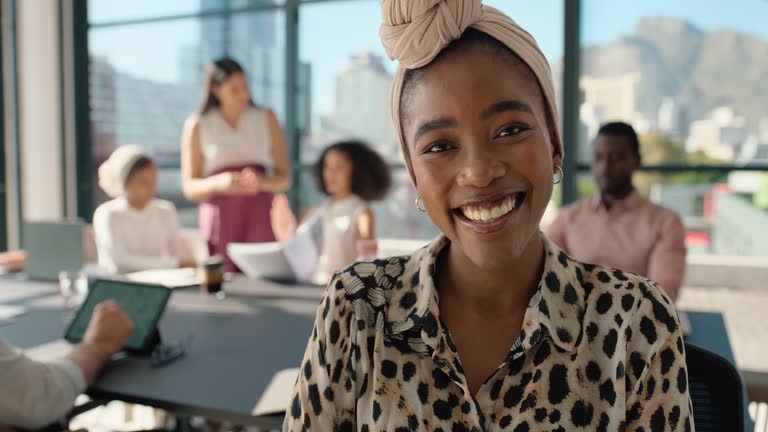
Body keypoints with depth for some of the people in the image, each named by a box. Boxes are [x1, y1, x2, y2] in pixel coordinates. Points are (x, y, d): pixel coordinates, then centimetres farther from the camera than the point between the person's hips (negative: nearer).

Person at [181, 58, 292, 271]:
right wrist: (218, 183, -16)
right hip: (219, 219, 0)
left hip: (259, 216, 1)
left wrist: (261, 182, -14)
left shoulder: (267, 119, 9)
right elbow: (189, 187, 5)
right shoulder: (197, 125, 6)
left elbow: (285, 178, 8)